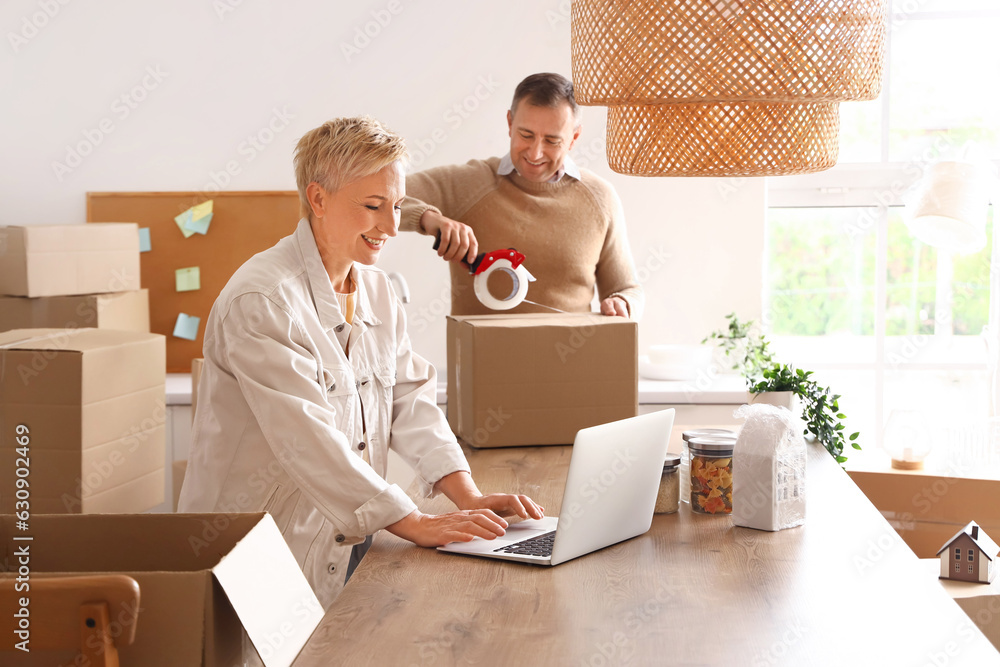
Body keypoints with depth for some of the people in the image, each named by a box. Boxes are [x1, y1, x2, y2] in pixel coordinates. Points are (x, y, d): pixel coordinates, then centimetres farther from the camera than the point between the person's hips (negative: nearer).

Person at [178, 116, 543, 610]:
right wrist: (418, 525, -27)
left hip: (350, 546, 7)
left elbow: (410, 398, 7)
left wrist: (468, 497, -8)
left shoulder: (377, 291, 12)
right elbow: (308, 439, -24)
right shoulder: (261, 301, -17)